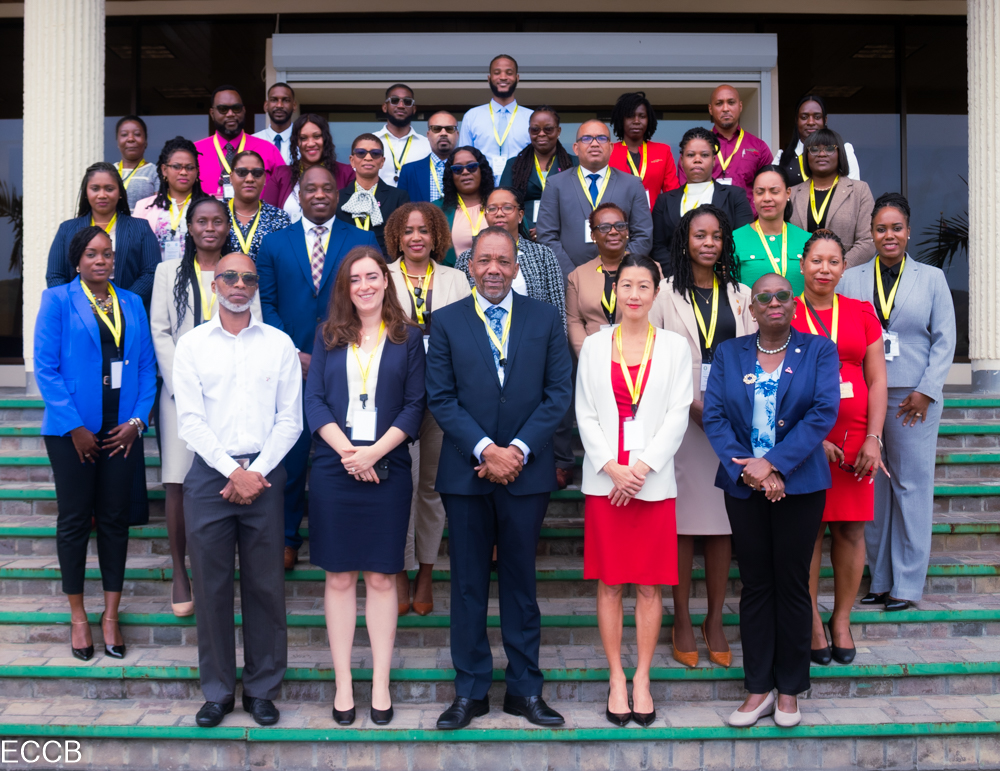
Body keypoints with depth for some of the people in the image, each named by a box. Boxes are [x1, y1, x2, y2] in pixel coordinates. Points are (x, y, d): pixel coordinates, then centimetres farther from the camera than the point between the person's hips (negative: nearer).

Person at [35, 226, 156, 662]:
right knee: (74, 520, 5)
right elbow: (45, 368, -6)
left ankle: (111, 615, 18)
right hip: (73, 429, -3)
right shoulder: (57, 300, -1)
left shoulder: (132, 304, 10)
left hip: (122, 430, 3)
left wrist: (137, 420, -4)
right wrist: (75, 426, -11)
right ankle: (78, 617, 18)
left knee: (115, 519, 7)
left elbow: (146, 367, 8)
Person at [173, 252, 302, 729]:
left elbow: (290, 419, 3)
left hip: (264, 472, 0)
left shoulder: (279, 344, 8)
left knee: (265, 584, 3)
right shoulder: (192, 345, 7)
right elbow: (190, 421, 0)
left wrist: (256, 471, -7)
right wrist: (233, 471, -9)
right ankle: (217, 690, 16)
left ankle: (262, 689, 15)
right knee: (211, 584, 3)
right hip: (209, 472, 0)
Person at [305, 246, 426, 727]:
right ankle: (343, 683, 13)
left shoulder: (407, 338, 7)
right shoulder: (328, 336, 9)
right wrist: (346, 450, -12)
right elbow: (314, 400, 2)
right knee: (339, 578, 5)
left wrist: (374, 452, -12)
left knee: (382, 578, 4)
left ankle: (381, 684, 12)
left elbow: (414, 406, 1)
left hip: (387, 469, -1)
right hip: (333, 468, 1)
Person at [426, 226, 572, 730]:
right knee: (468, 584, 7)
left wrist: (518, 449, -11)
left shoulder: (545, 319, 5)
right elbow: (440, 398, -1)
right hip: (465, 472, 0)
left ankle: (525, 689, 20)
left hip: (526, 470, 0)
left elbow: (559, 392, 0)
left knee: (520, 582, 9)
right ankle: (470, 691, 18)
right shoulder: (447, 321, 4)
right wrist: (485, 448, -13)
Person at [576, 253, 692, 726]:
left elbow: (678, 415, 0)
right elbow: (586, 415, 3)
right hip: (604, 480, 1)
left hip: (654, 482, 0)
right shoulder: (594, 346, 8)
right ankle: (617, 679, 15)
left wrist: (642, 467, -10)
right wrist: (612, 467, -9)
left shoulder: (675, 347, 6)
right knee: (609, 584, 4)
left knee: (649, 586, 3)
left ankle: (642, 679, 15)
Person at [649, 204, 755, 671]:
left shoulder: (741, 296, 14)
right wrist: (691, 403, -12)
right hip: (681, 418, -3)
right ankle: (682, 621, 8)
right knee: (682, 518, -2)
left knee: (723, 518, 4)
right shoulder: (665, 293, 4)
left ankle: (715, 620, 13)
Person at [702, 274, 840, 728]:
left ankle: (789, 690, 17)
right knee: (755, 586, 7)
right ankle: (758, 689, 16)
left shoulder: (819, 351, 3)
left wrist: (774, 463, -16)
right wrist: (745, 469, -14)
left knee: (792, 585, 5)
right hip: (743, 485, 2)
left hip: (799, 484, -1)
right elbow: (713, 415, -1)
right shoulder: (728, 354, 8)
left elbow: (824, 412, -9)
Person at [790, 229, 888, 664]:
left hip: (855, 436, 2)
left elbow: (877, 380, 8)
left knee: (851, 530, 4)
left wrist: (873, 439, -4)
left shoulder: (861, 313, 10)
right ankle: (812, 621, 13)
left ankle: (842, 619, 18)